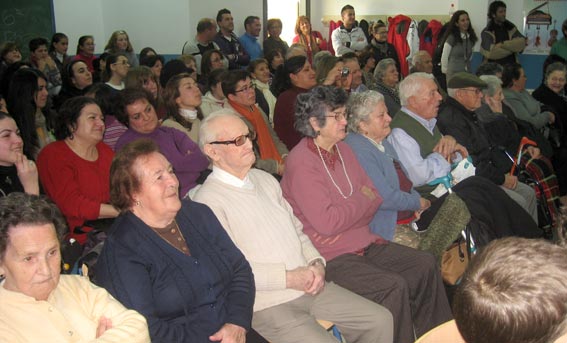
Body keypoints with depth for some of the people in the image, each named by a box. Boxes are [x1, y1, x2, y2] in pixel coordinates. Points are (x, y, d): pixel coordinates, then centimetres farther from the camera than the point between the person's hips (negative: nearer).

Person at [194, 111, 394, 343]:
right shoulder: (208, 201, -12)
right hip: (268, 304, -7)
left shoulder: (264, 179, 14)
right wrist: (289, 278, -17)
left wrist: (316, 263, 0)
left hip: (309, 286, 7)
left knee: (380, 320, 3)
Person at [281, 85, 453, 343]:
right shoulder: (301, 162, -16)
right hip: (331, 257, -8)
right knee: (393, 287, -25)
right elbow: (326, 222, -22)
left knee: (426, 265, 1)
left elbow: (375, 197, 11)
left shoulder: (343, 149, 10)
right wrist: (362, 200, -8)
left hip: (363, 242, 8)